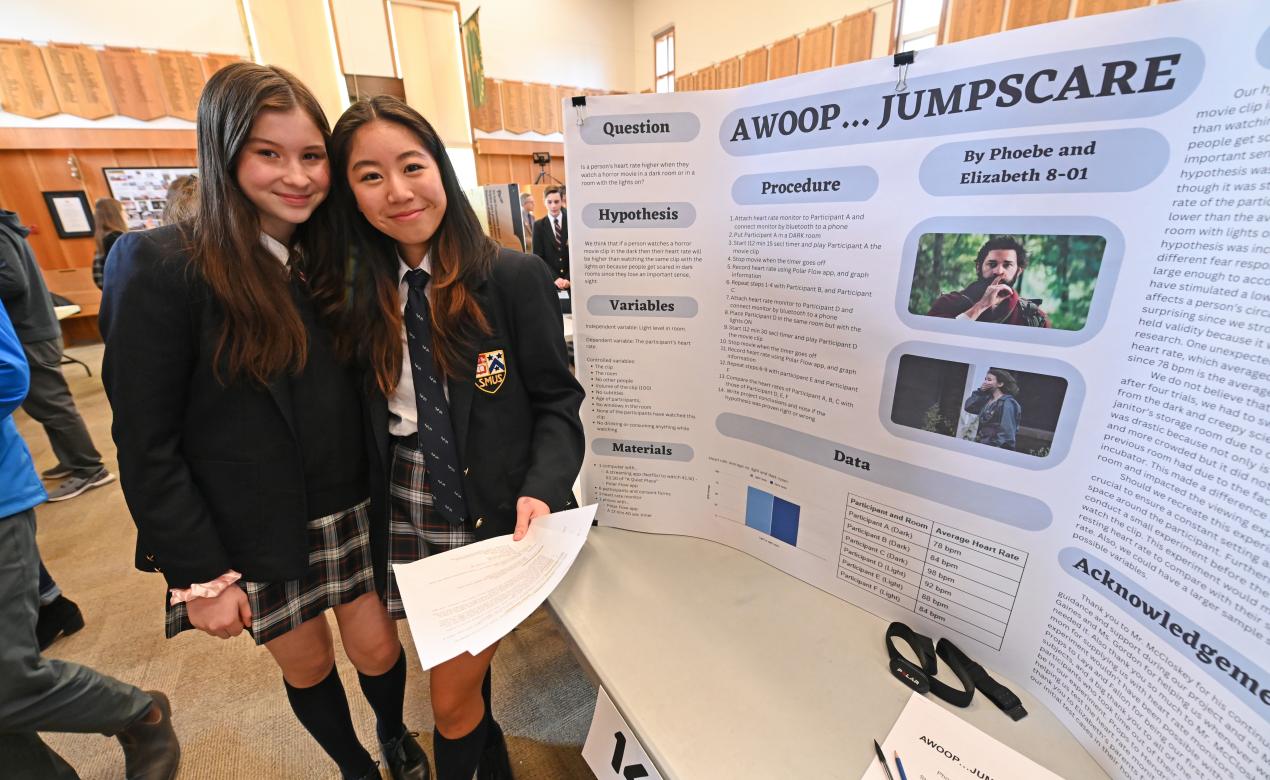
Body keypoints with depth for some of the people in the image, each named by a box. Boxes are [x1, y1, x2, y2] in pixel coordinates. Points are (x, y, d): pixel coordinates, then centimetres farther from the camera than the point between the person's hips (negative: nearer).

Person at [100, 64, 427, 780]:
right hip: (253, 534, -2)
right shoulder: (163, 268, -13)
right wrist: (200, 574, -11)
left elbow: (364, 387, 2)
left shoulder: (337, 255, 0)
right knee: (308, 667, 19)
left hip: (354, 513, 3)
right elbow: (146, 446, -12)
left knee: (377, 647, 16)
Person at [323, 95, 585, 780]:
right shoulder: (357, 293, 1)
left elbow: (557, 400, -10)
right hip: (404, 519, 5)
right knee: (463, 675, 24)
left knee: (451, 698, 7)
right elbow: (367, 421, 4)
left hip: (495, 516, -4)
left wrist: (540, 489, -24)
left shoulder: (515, 276, -12)